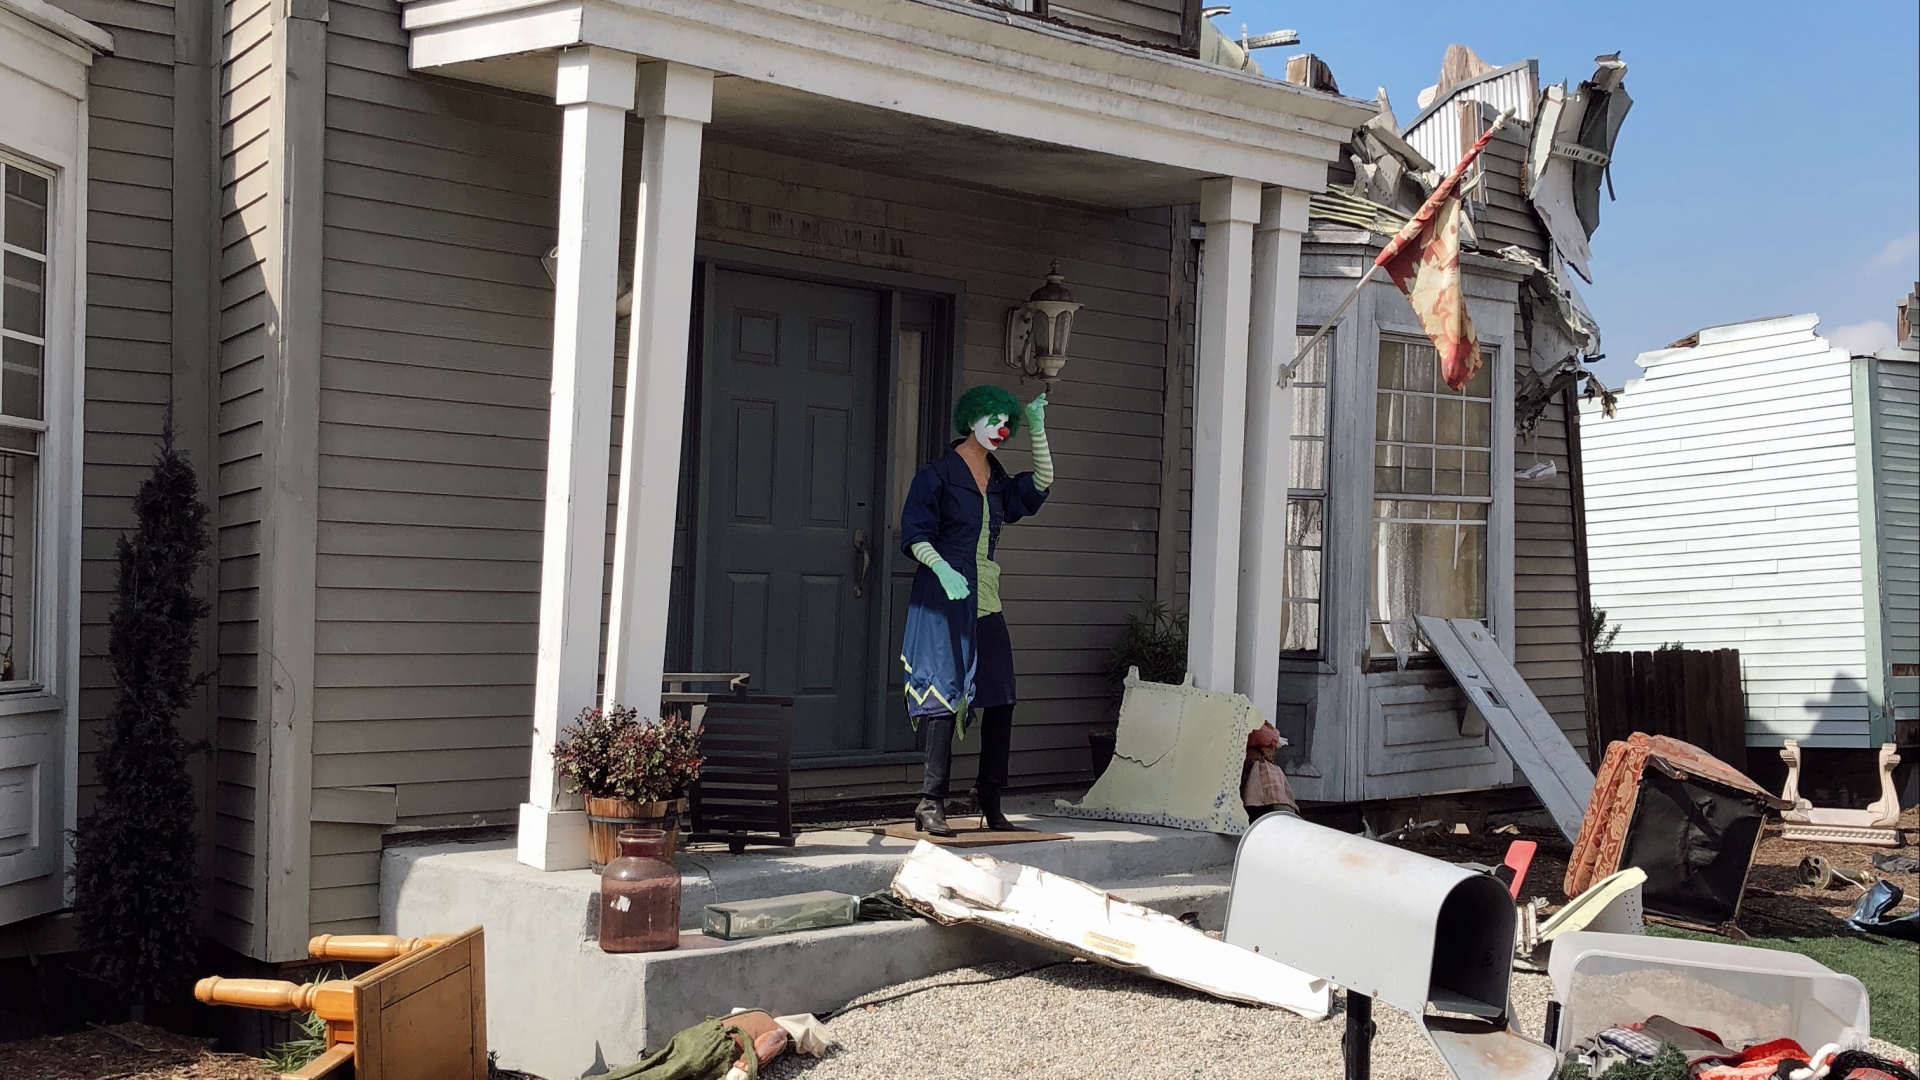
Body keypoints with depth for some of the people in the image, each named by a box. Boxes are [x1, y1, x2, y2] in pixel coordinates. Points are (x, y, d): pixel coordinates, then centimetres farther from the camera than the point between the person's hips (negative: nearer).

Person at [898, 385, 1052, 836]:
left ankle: (990, 802, 12)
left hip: (987, 598, 7)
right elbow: (915, 533, -8)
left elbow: (1041, 482, 13)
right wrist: (942, 569, -23)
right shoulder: (937, 474, -2)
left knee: (1001, 699, 2)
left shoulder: (998, 480, 17)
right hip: (944, 596, -7)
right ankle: (931, 805, -6)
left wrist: (1037, 428, 7)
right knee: (946, 693, -10)